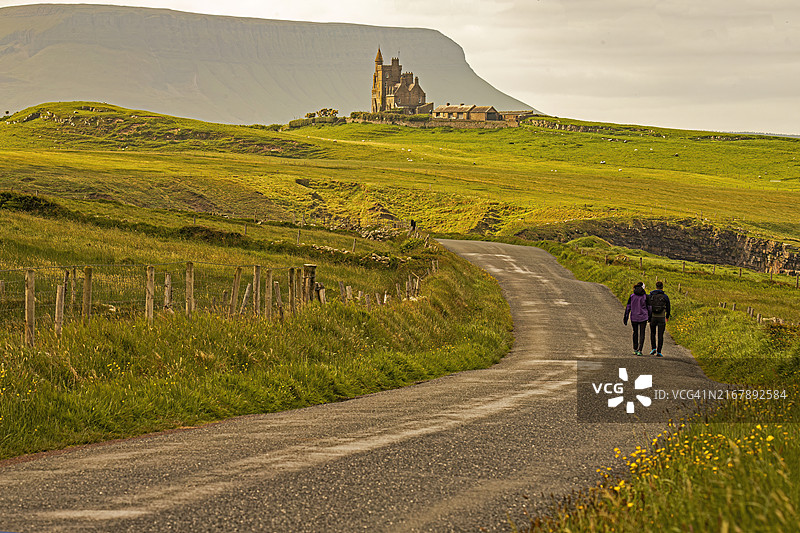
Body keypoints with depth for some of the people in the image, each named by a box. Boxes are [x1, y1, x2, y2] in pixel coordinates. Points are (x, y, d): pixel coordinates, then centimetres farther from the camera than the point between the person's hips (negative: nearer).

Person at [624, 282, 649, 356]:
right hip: (643, 318, -2)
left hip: (634, 317, 2)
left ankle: (635, 349, 23)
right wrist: (649, 317, 12)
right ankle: (639, 350, -6)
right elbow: (649, 308, -1)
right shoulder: (646, 296, -6)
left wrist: (625, 318, 5)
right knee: (642, 334, 6)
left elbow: (628, 308, 0)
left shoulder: (631, 296, -2)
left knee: (635, 332, 20)